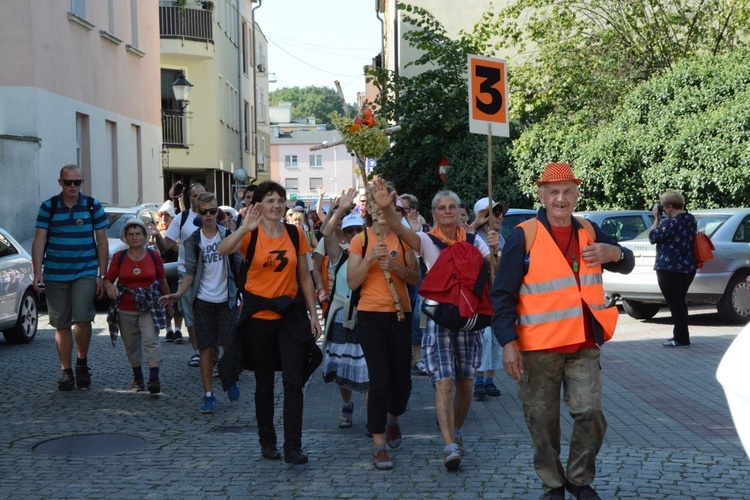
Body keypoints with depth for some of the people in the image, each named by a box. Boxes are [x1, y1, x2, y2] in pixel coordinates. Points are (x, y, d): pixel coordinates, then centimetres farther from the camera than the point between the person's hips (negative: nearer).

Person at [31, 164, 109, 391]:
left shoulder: (93, 206, 2)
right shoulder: (48, 207, 3)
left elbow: (102, 242, 4)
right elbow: (39, 240, 0)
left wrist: (103, 276, -1)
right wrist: (37, 272, -11)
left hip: (85, 272, -1)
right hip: (55, 275, 2)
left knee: (82, 318, -17)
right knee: (61, 324, 6)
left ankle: (82, 362, 7)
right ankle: (66, 373, 17)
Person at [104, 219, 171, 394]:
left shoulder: (154, 256, 1)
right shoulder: (119, 257, 0)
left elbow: (163, 282, 11)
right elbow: (108, 280, 4)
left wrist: (169, 305, 17)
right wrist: (109, 286, -21)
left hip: (149, 307, -1)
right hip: (125, 309, 1)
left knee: (151, 340, -17)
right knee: (131, 346, 9)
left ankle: (154, 379, -23)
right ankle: (137, 377, 28)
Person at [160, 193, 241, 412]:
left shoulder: (228, 236, 2)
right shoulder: (193, 241, 3)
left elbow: (238, 267, 5)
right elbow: (190, 272, 1)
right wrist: (179, 294, -14)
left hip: (226, 299, 0)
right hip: (203, 301, 1)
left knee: (229, 344, -1)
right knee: (206, 348, 1)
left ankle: (232, 380, 26)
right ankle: (208, 394, 6)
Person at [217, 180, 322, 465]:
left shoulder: (295, 234, 3)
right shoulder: (251, 235, -6)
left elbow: (304, 276, 10)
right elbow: (223, 250, -27)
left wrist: (313, 313, 7)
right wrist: (245, 228, -42)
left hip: (290, 313, 2)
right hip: (258, 315, -1)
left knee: (294, 380, -8)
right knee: (264, 382, 10)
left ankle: (293, 447, -6)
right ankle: (267, 442, 23)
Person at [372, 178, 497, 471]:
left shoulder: (473, 241, 6)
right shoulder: (427, 241, -1)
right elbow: (400, 230, -21)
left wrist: (494, 251, -19)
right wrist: (384, 208, -41)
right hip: (439, 319, -3)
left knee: (465, 383, 9)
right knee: (444, 383, -13)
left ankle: (456, 431, 31)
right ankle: (450, 446, -14)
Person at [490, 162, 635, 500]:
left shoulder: (588, 231, 8)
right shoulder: (524, 235, -7)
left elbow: (626, 265, 18)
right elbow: (503, 294, -8)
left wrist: (615, 253, -7)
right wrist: (508, 343, -16)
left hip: (584, 345, 3)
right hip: (538, 348, -3)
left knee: (590, 414, -4)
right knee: (543, 422, 6)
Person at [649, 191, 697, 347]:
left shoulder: (670, 223, -21)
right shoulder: (691, 220, 6)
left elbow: (653, 237, -10)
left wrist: (657, 218, -2)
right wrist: (661, 219, 11)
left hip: (670, 269, -9)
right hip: (688, 268, 9)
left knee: (675, 304, -1)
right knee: (680, 302, 19)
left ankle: (681, 339, 1)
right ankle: (680, 335, 27)